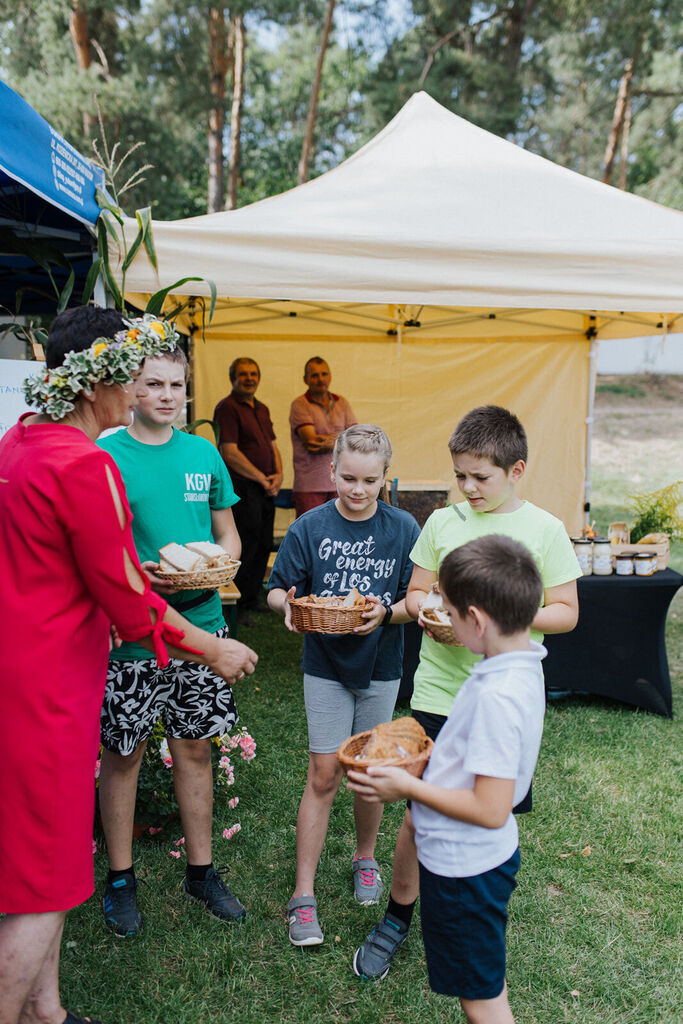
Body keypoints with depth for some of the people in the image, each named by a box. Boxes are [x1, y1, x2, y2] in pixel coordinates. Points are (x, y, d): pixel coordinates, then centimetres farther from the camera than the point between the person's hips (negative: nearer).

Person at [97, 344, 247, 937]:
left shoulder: (204, 454, 7)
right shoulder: (105, 456, -6)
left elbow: (229, 536, 12)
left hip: (200, 621, 4)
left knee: (195, 748, 14)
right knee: (123, 753, 9)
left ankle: (201, 870, 31)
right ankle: (120, 878, 29)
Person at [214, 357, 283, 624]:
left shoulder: (262, 409, 18)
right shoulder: (227, 407, -8)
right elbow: (230, 453, -15)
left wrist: (278, 475, 2)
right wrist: (262, 479, -12)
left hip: (266, 489, 8)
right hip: (243, 487, -8)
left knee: (264, 546, 12)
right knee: (246, 547, -5)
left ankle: (253, 599, 25)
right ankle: (239, 607, 6)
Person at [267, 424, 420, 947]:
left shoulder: (404, 528, -5)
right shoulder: (309, 528, -7)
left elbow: (416, 601, -3)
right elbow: (277, 591, -2)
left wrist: (386, 614, -22)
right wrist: (290, 605, -24)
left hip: (381, 668, 1)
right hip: (325, 667, -1)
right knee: (324, 774, -1)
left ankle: (365, 858, 38)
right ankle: (304, 895, 11)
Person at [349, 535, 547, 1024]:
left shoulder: (497, 696, -32)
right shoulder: (521, 665, -3)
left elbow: (490, 809, -29)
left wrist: (408, 787, -21)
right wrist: (433, 754, 5)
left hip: (465, 867, -9)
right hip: (485, 856, 9)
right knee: (486, 982, 27)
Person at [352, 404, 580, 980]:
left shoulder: (544, 530, -3)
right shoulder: (442, 522, 2)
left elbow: (567, 613, -1)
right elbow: (415, 593, 10)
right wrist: (426, 610, -13)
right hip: (439, 691, 1)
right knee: (420, 813, 5)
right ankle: (398, 917, 29)